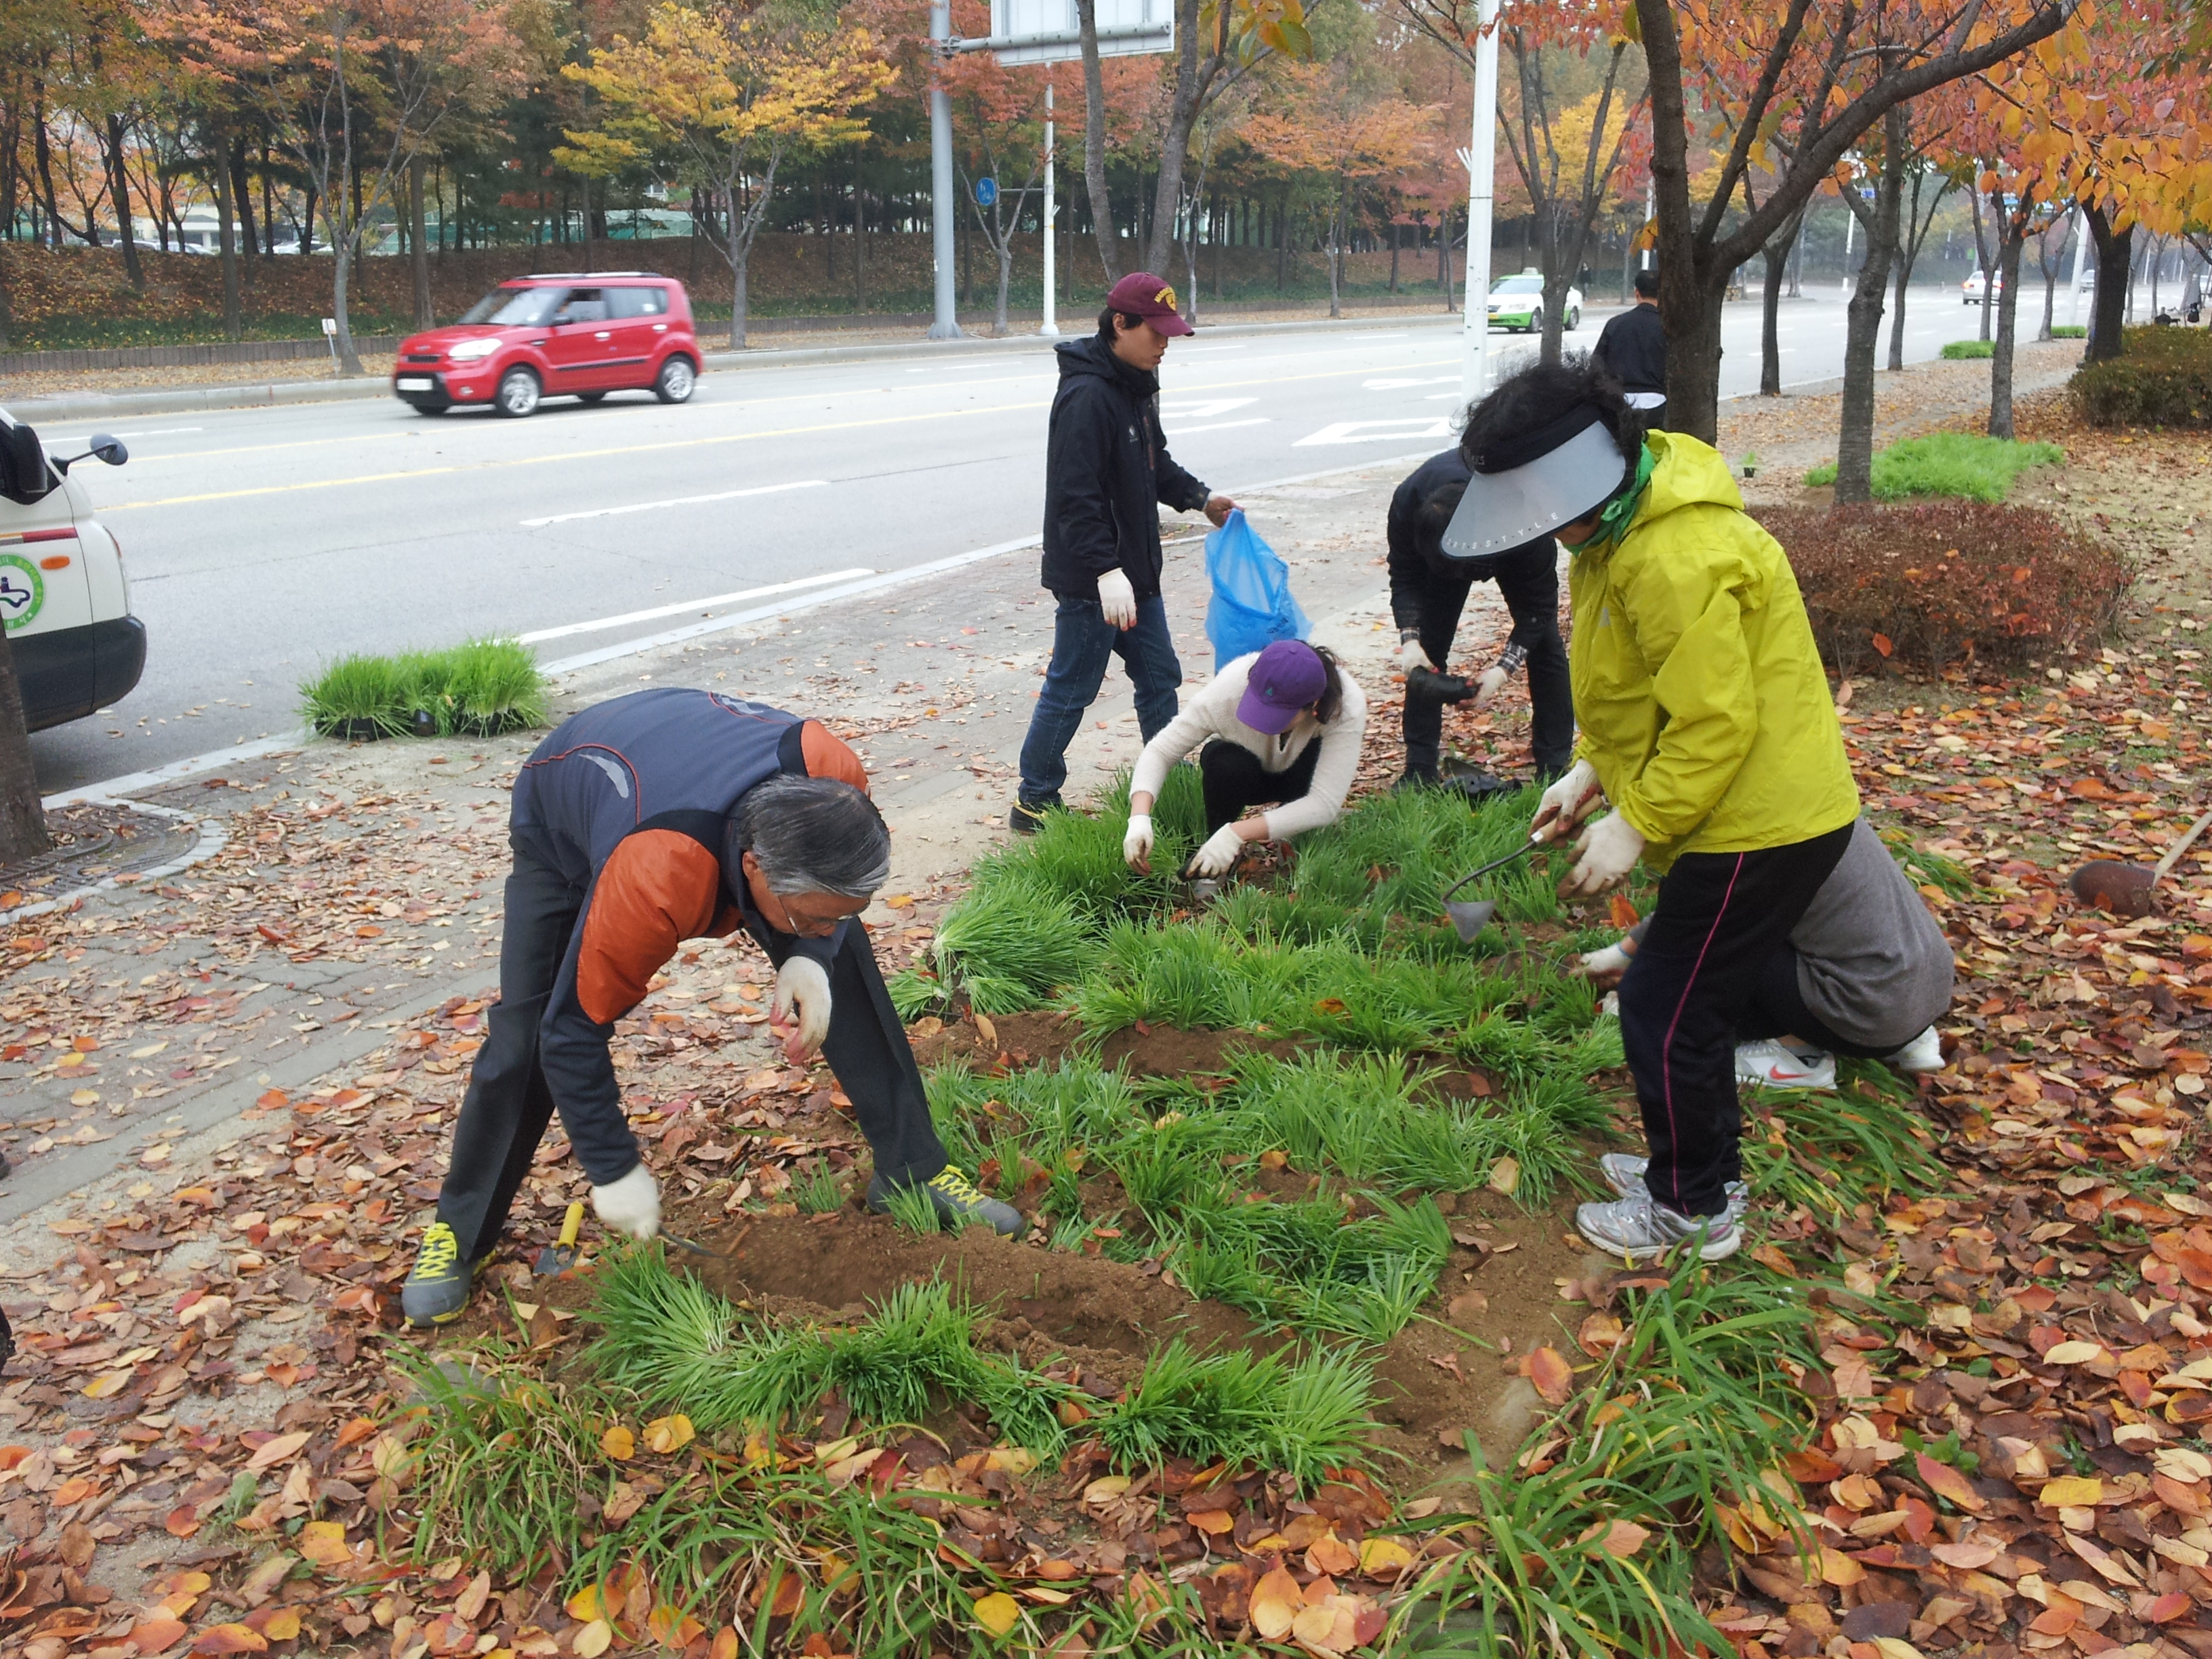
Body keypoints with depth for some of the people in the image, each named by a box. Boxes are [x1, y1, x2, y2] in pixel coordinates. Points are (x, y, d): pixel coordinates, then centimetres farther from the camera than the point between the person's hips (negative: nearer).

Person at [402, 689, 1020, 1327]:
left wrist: (812, 958, -30)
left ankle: (914, 1172, 5)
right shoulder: (654, 883, -49)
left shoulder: (832, 774, -38)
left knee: (842, 967, -8)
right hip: (563, 829, -3)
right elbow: (574, 1030, -33)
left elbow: (833, 889, -11)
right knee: (523, 1037, -10)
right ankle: (459, 1233, 14)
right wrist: (615, 1171, -24)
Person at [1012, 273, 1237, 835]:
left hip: (1135, 570, 10)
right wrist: (1106, 571, -33)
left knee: (1159, 675, 17)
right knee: (1071, 689, 1)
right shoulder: (1087, 396, -22)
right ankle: (1033, 802, 14)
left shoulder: (1137, 386, 10)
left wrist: (1199, 498, 9)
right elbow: (1076, 498, -28)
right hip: (1091, 580, -10)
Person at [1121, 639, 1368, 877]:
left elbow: (1325, 805, -40)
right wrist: (1139, 818, -47)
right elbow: (1160, 751, -29)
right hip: (1244, 772, 0)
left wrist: (1237, 833, -49)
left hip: (1300, 778, 0)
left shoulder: (1347, 706, -37)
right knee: (1223, 763, -35)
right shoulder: (1228, 691, -35)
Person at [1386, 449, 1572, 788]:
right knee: (1427, 648, -7)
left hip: (1513, 544, -1)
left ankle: (1555, 767, 1)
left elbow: (1538, 604, -31)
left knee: (1545, 642, -8)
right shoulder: (1408, 503, -39)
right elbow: (1405, 577, -22)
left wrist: (1503, 669, -41)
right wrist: (1410, 640, -37)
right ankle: (1418, 769, 1)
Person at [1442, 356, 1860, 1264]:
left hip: (1759, 827, -10)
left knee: (1666, 1011, 0)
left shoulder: (1678, 558, -27)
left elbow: (1716, 723, -27)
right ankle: (1702, 1169, 36)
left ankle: (1690, 1213, 17)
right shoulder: (1625, 528, 7)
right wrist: (1593, 771, 8)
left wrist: (1635, 826, -19)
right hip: (1762, 814, 10)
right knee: (1689, 1002, 20)